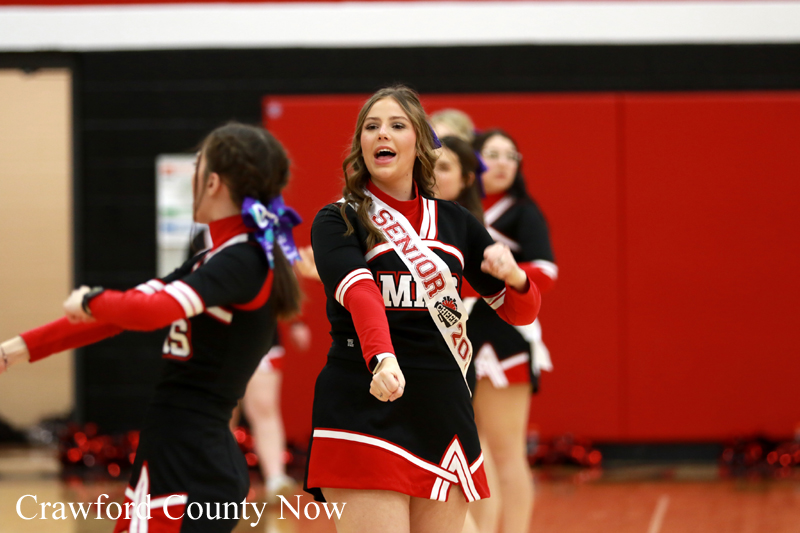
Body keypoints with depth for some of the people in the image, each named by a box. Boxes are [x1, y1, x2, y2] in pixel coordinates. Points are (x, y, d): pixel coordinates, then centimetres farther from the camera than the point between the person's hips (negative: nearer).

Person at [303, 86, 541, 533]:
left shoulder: (455, 223, 13)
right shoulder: (337, 222, 0)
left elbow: (521, 312, 15)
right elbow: (359, 293, -20)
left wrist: (514, 277, -9)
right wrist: (381, 358, -39)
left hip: (443, 413, 4)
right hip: (362, 414, -4)